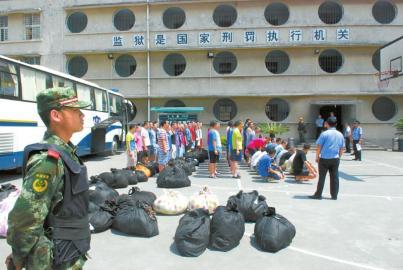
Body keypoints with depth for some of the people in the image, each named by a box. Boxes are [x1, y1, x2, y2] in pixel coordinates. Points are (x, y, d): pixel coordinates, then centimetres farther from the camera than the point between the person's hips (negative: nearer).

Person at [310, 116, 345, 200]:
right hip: (335, 159, 4)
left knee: (321, 177, 1)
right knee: (335, 177, 9)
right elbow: (342, 149, 12)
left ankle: (318, 194, 6)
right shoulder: (340, 135, 7)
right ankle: (334, 195, 13)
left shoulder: (325, 134, -8)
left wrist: (317, 157, 1)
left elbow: (318, 147, -8)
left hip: (324, 159, -4)